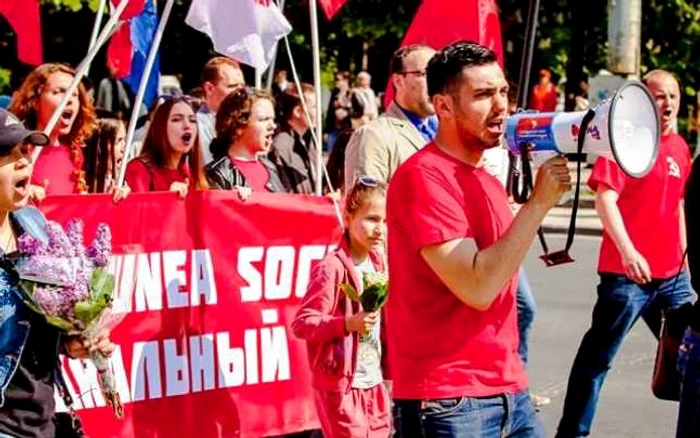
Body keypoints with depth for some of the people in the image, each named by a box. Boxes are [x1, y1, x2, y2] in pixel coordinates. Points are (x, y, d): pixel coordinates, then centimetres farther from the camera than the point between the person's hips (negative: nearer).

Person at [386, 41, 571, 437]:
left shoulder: (489, 181, 15)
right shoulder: (422, 176, -12)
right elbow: (477, 287, -21)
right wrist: (539, 202, -18)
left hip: (510, 392, 8)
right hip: (449, 401, -8)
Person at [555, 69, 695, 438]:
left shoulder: (679, 147, 12)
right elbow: (605, 199, -17)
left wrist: (684, 254, 21)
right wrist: (627, 251, -27)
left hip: (672, 275, 7)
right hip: (626, 273, -7)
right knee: (597, 358, 0)